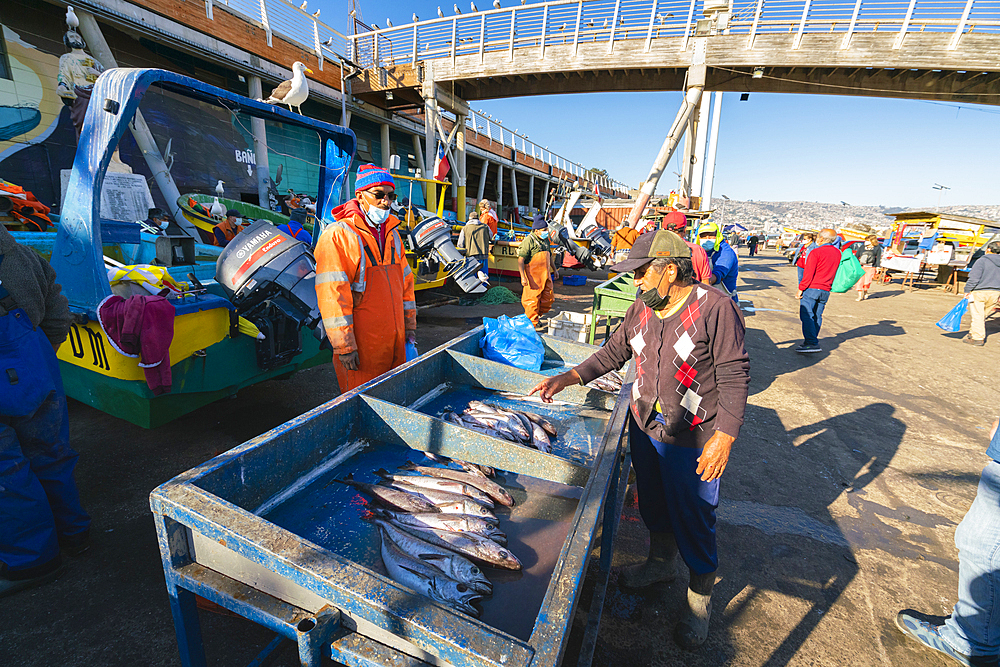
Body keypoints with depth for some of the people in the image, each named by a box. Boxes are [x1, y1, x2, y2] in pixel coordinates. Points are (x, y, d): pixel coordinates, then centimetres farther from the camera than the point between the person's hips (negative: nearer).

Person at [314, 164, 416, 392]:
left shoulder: (392, 234, 12)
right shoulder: (337, 236, -10)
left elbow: (405, 281, 17)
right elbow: (332, 295, -15)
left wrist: (409, 326, 15)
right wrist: (344, 346, -16)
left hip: (395, 341, 6)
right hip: (360, 345, -6)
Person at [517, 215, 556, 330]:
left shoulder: (545, 240, 13)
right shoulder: (529, 240, -13)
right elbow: (520, 260, -17)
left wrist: (554, 268, 30)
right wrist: (522, 276, -25)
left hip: (545, 275, 8)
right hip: (533, 275, -8)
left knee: (549, 298, 11)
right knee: (533, 299, -1)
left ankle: (537, 315, 31)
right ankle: (532, 323, 12)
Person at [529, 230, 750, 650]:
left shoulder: (716, 308, -17)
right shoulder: (642, 309, 1)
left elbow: (734, 376, -15)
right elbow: (613, 353, 8)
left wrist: (724, 437, -20)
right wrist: (567, 378, -1)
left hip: (693, 439, -6)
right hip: (644, 426, 6)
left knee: (693, 520, 9)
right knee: (652, 502, 23)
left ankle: (700, 599, 36)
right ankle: (660, 563, 50)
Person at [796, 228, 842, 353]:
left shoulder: (816, 252, -10)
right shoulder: (838, 253, 13)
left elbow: (808, 273, -13)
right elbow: (833, 271, 17)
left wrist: (801, 288, -9)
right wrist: (827, 284, 20)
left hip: (811, 288, -7)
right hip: (826, 291, 8)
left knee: (806, 315, -11)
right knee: (817, 316, 12)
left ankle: (812, 343, -19)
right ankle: (811, 342, 16)